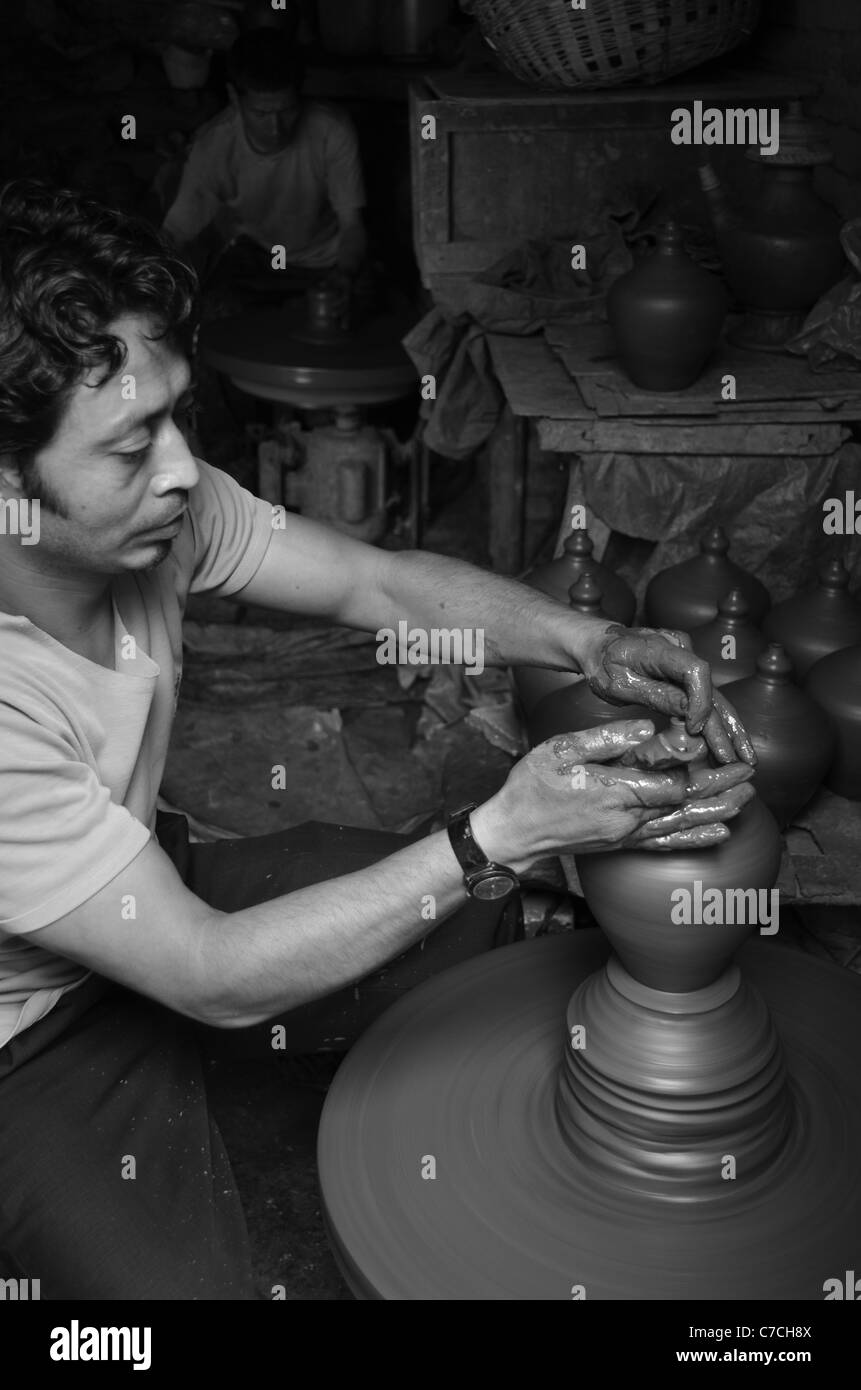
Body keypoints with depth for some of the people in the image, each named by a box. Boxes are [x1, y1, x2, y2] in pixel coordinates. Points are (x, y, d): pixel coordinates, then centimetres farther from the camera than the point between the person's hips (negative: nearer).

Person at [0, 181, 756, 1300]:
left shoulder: (158, 506, -18)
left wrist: (589, 643, -24)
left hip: (136, 903, 6)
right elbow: (216, 979, -32)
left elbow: (381, 584, -7)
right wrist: (502, 837, -34)